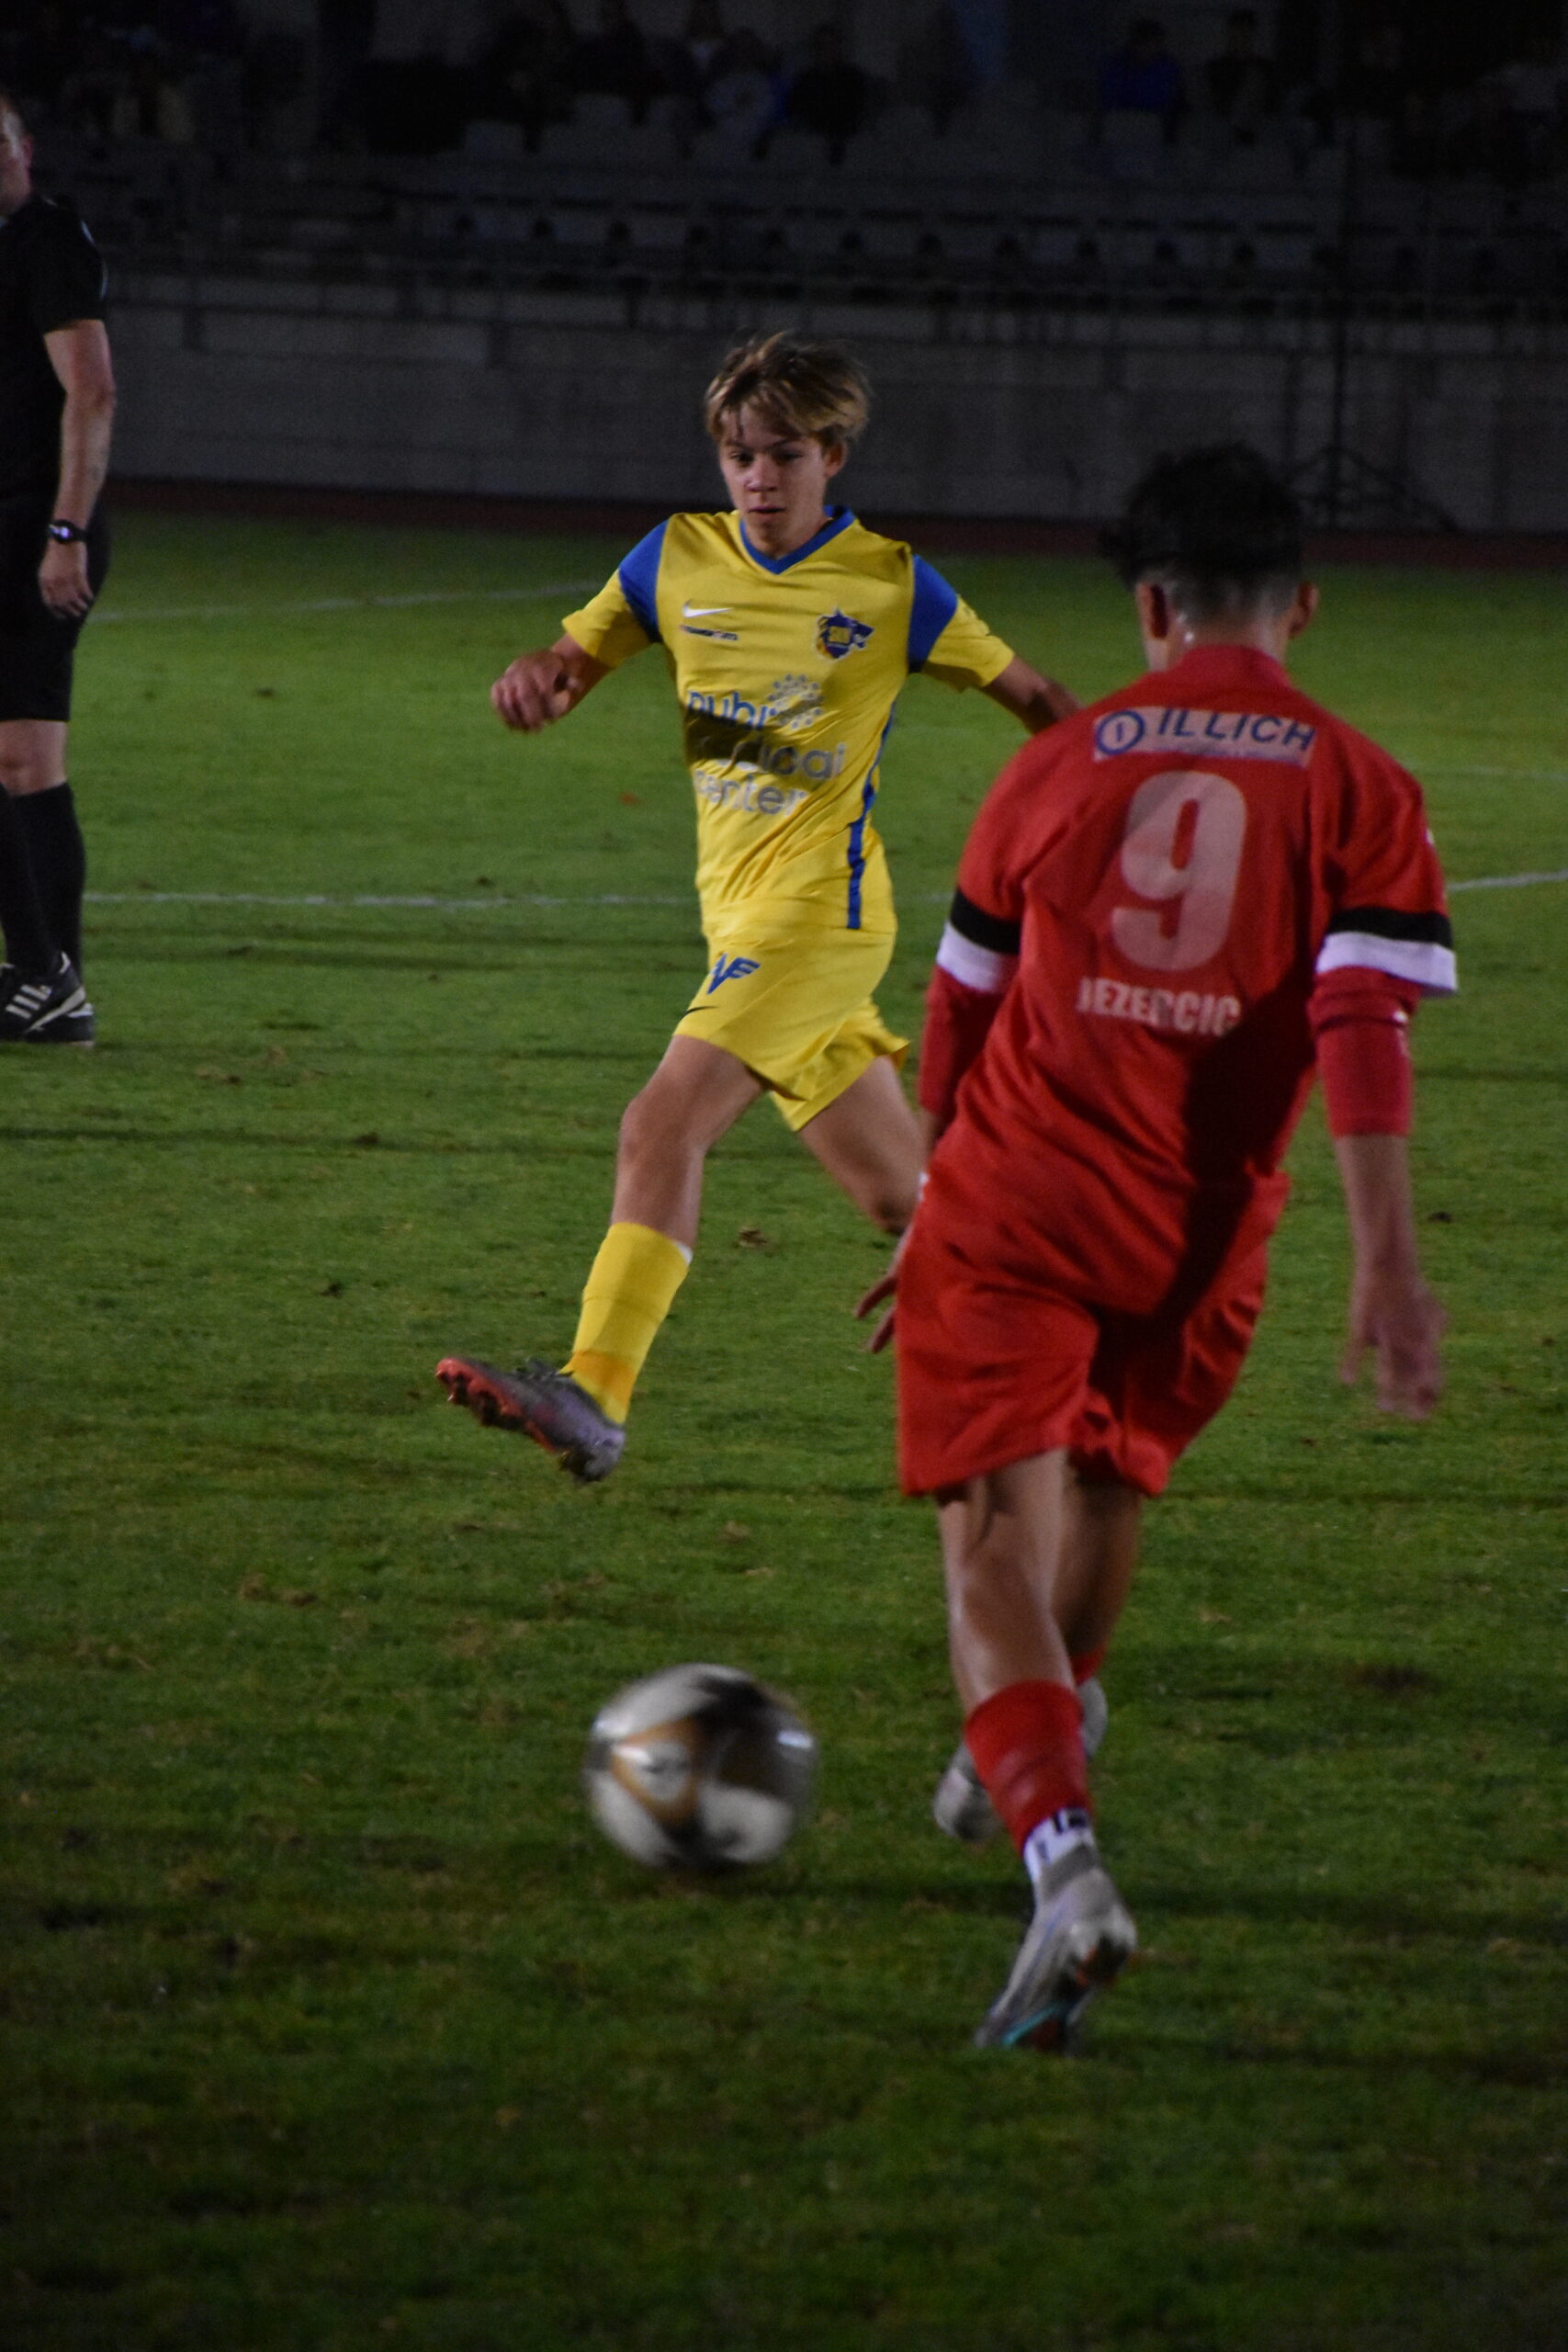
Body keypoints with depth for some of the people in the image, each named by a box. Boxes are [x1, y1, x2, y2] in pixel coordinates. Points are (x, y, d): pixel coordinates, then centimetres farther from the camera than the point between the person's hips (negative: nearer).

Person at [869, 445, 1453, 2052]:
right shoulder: (1359, 790, -2)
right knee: (1106, 1491, 26)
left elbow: (960, 1015, 12)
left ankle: (1063, 1860, -27)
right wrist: (1384, 1263, -15)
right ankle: (1018, 1764, 48)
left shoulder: (1058, 768, 3)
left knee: (996, 1540, -6)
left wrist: (935, 1209, 26)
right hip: (1192, 1249, 2)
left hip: (1013, 1206, -2)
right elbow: (1365, 1028, -13)